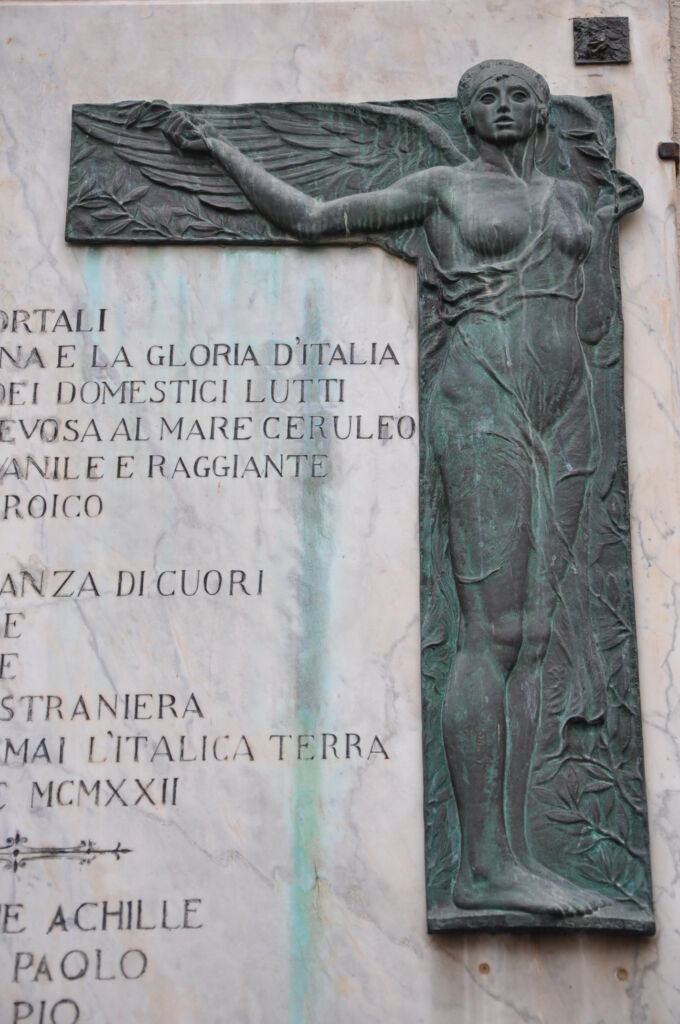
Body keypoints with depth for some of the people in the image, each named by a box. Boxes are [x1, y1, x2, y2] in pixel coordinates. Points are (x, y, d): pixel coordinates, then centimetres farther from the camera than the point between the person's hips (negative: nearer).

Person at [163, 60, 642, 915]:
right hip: (480, 407, -6)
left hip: (561, 419, 6)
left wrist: (606, 226, 20)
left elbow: (593, 324, 19)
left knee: (530, 636, 0)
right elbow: (310, 218, 12)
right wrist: (217, 148, 14)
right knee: (492, 633, -14)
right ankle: (481, 865, -12)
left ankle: (513, 854, 2)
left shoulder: (571, 198, 22)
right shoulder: (441, 188, 9)